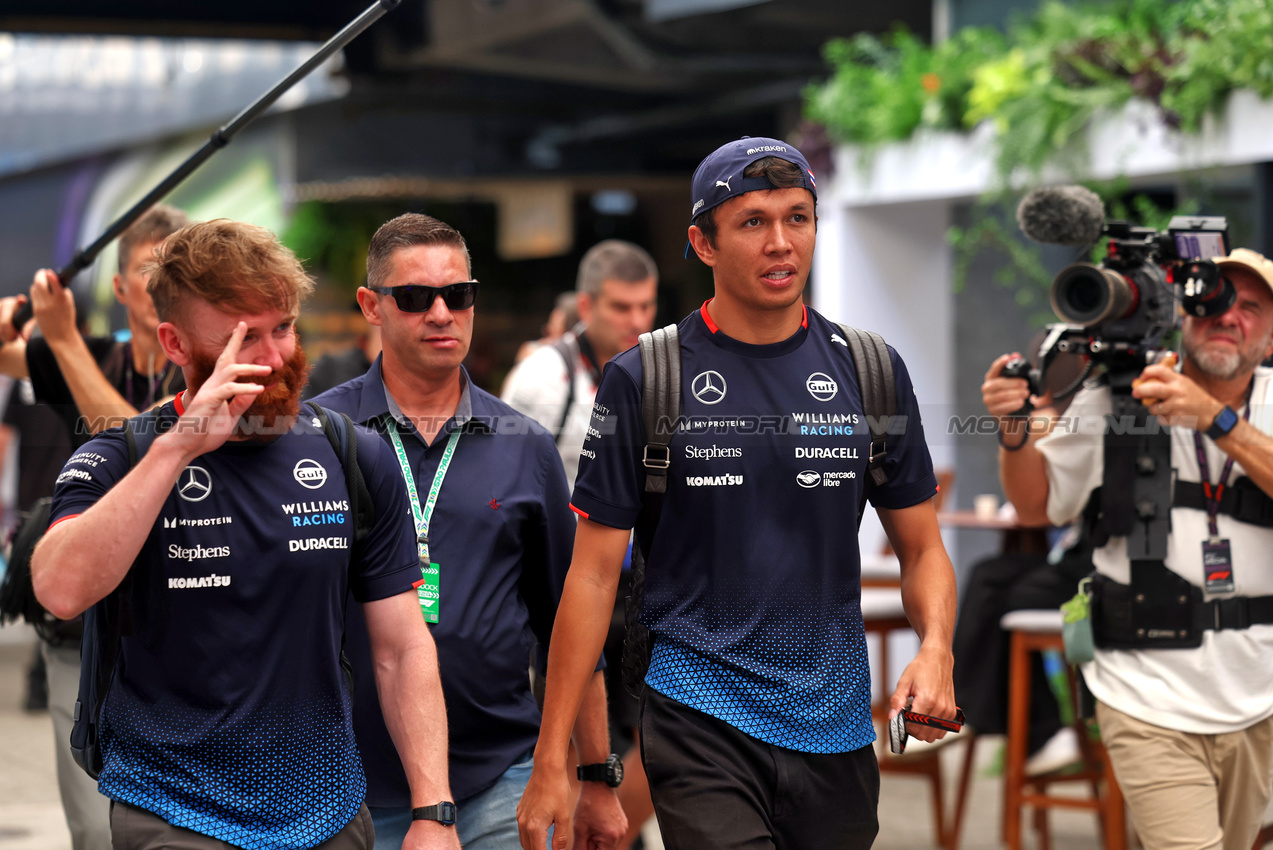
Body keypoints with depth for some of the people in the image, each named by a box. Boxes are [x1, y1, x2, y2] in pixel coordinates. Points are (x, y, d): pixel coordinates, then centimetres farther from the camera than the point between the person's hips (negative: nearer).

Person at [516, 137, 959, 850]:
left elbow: (922, 548, 11)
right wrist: (551, 762, -5)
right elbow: (595, 572, -2)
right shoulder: (643, 380, -3)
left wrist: (935, 650, -10)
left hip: (836, 723, 4)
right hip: (700, 717, -3)